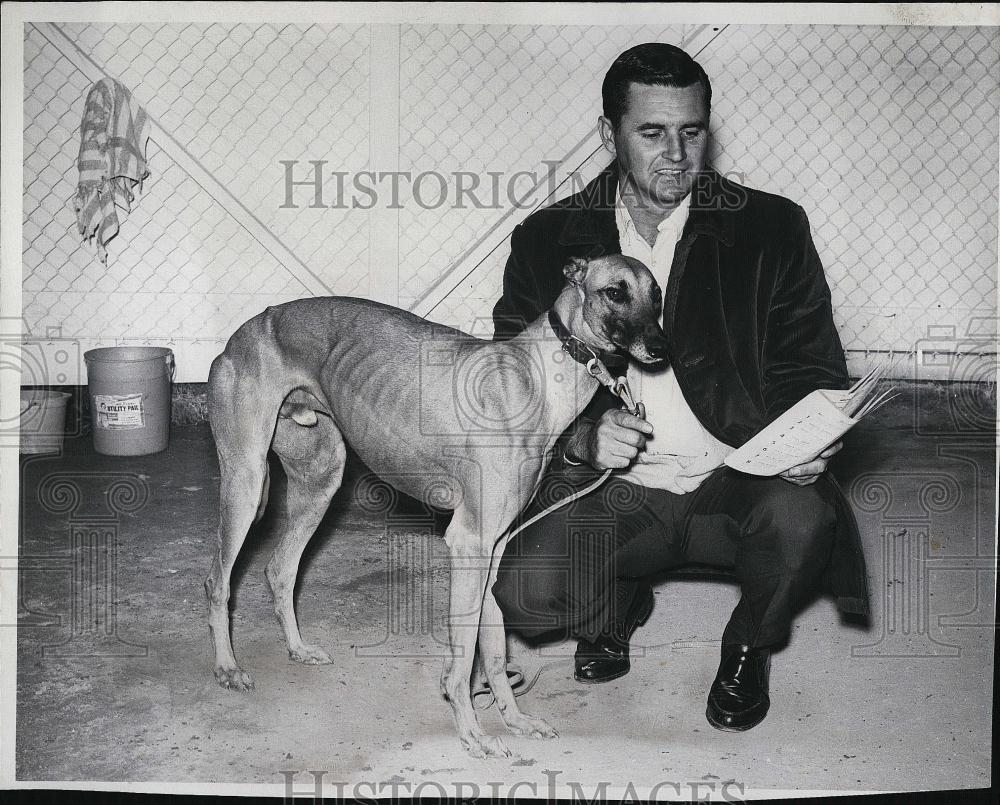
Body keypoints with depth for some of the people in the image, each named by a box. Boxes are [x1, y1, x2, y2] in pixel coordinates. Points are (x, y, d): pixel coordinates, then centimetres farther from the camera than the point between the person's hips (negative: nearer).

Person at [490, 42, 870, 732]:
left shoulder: (772, 228, 1)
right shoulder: (547, 240, 3)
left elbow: (811, 368, 3)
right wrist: (580, 438, -16)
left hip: (741, 476, 0)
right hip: (613, 487, 0)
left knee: (802, 516, -32)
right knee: (526, 591, -24)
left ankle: (749, 646, 5)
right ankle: (621, 605, 16)